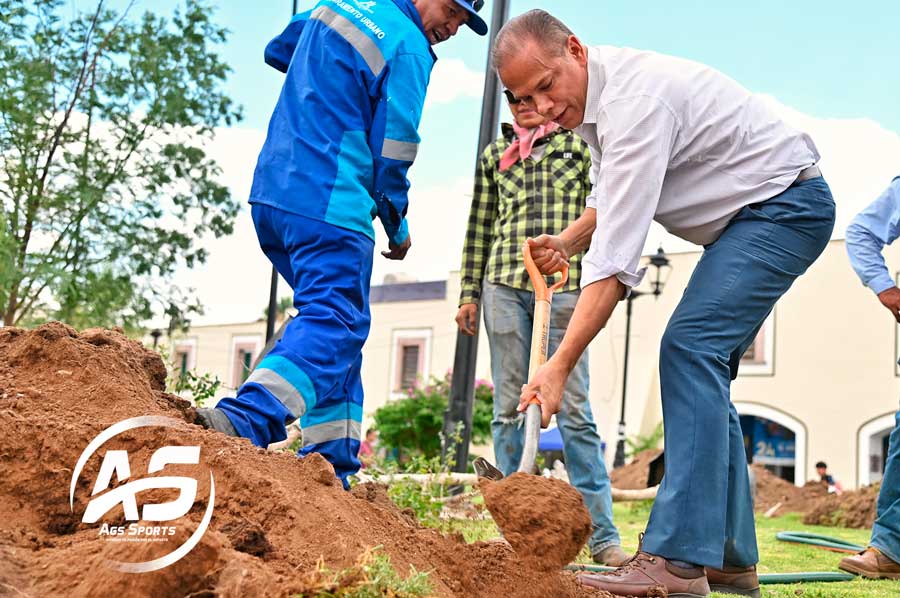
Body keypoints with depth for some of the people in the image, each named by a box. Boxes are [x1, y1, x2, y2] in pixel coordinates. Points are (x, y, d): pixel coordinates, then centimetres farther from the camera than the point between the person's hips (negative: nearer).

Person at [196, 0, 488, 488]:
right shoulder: (408, 48, -8)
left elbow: (276, 51, 35)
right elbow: (391, 154, -9)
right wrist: (398, 226, 6)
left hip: (270, 196, 9)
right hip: (330, 209, -9)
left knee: (334, 321, 13)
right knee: (335, 326, -13)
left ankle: (333, 460, 10)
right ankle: (244, 420, -33)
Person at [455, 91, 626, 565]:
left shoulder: (578, 145, 11)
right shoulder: (493, 155, 18)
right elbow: (479, 228, 17)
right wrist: (469, 293, 11)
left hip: (564, 286, -3)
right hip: (504, 286, 3)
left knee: (575, 409, -7)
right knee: (508, 407, 2)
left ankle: (602, 535, -4)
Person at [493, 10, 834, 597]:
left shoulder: (635, 99, -28)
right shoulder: (595, 96, 4)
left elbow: (617, 257, -33)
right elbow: (613, 198, 20)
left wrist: (561, 365, -34)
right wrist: (567, 241, 0)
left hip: (786, 206, -10)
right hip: (748, 218, 10)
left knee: (690, 348, -23)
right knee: (704, 372, 6)